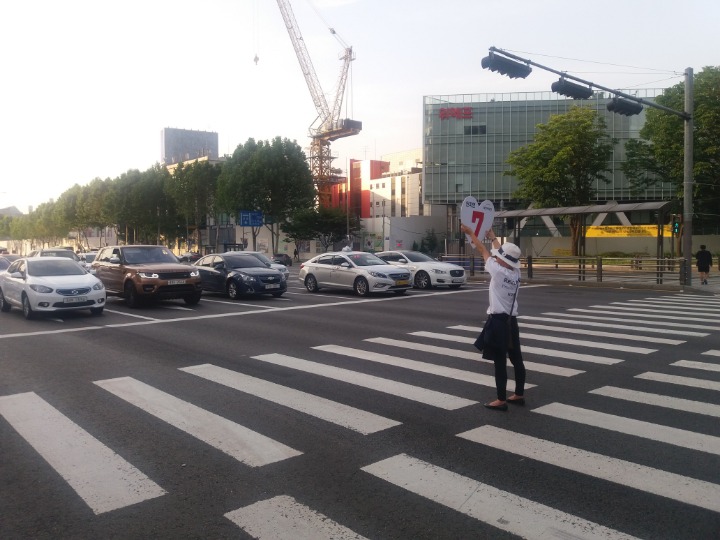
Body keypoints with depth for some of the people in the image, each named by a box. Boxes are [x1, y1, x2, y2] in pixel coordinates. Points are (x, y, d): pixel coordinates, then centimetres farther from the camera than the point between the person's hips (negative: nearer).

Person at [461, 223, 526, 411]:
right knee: (516, 359, 14)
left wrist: (470, 232, 11)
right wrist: (493, 237, 37)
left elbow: (483, 250, -2)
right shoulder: (516, 272, 4)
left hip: (498, 321, -7)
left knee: (500, 362, -3)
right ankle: (519, 395, 24)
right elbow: (505, 252, 21)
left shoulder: (498, 271, -14)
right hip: (511, 321, 8)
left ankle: (501, 400, 2)